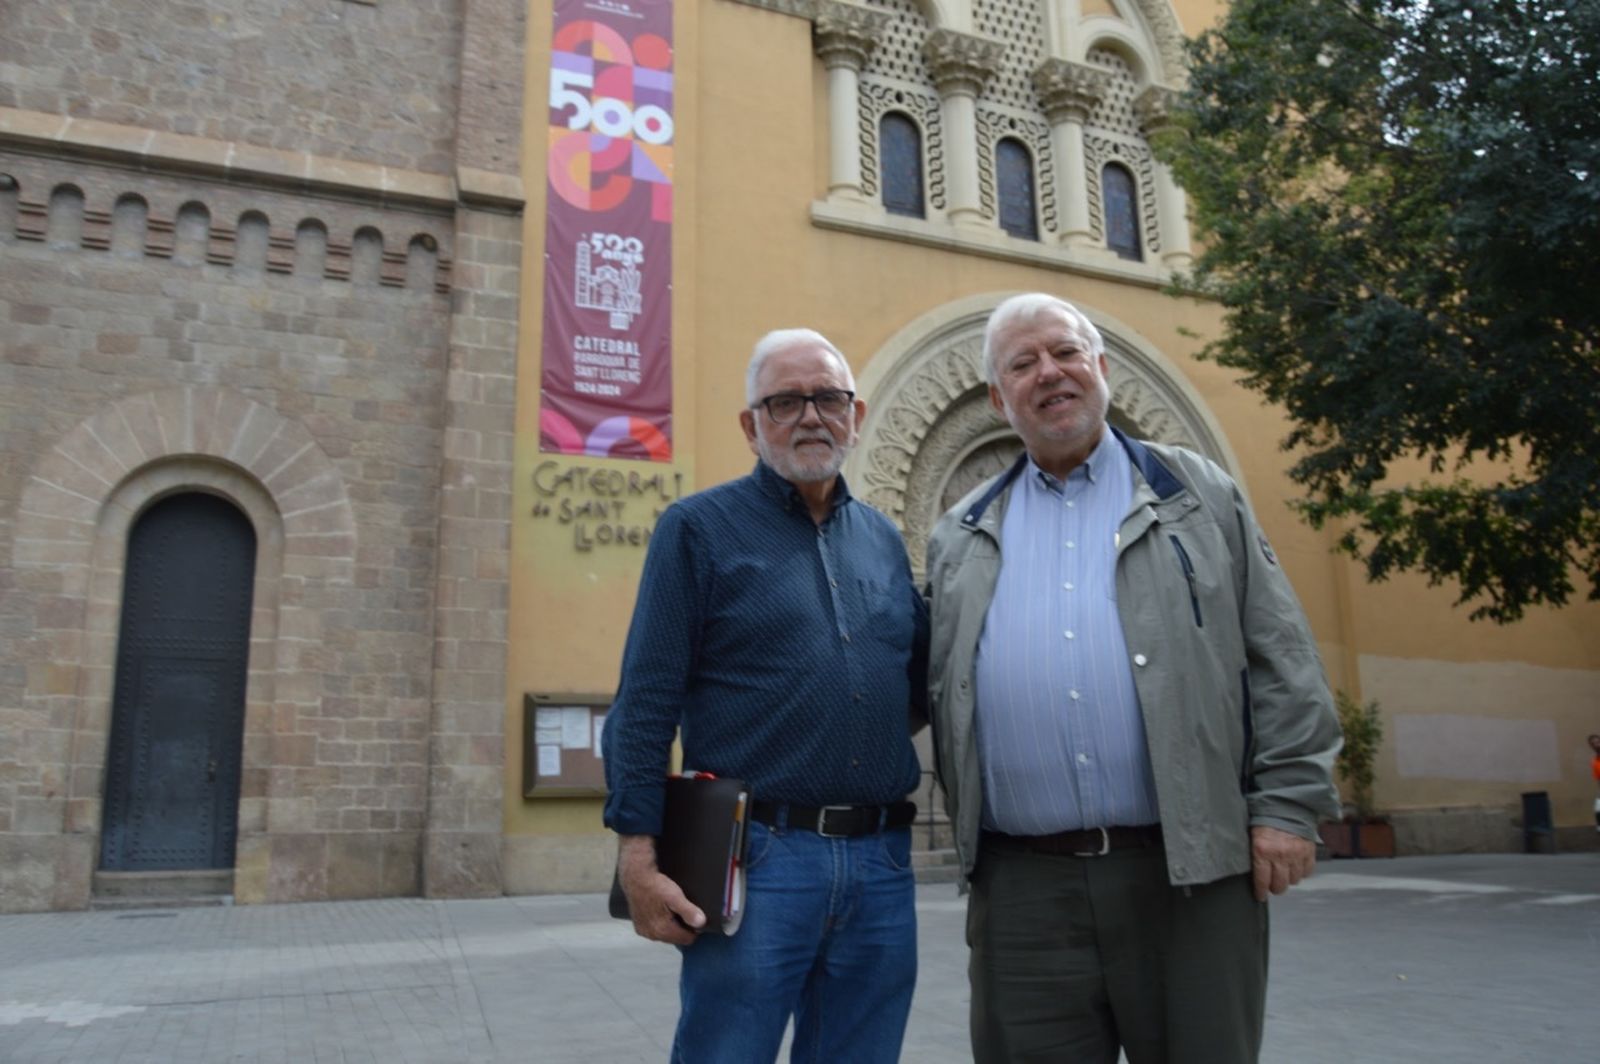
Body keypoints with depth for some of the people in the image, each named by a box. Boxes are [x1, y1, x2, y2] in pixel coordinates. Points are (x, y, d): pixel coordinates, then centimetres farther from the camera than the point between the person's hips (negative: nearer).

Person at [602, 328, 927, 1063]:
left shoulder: (883, 538, 13)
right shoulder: (699, 528, -1)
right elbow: (645, 704, -5)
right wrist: (638, 857, -12)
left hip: (882, 863, 5)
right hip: (757, 857, -5)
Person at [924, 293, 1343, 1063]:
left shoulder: (1197, 495, 9)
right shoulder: (960, 537, 13)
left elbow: (1280, 661, 5)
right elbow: (933, 689, 16)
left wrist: (1287, 803, -2)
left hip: (1189, 870, -1)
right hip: (1021, 886, 2)